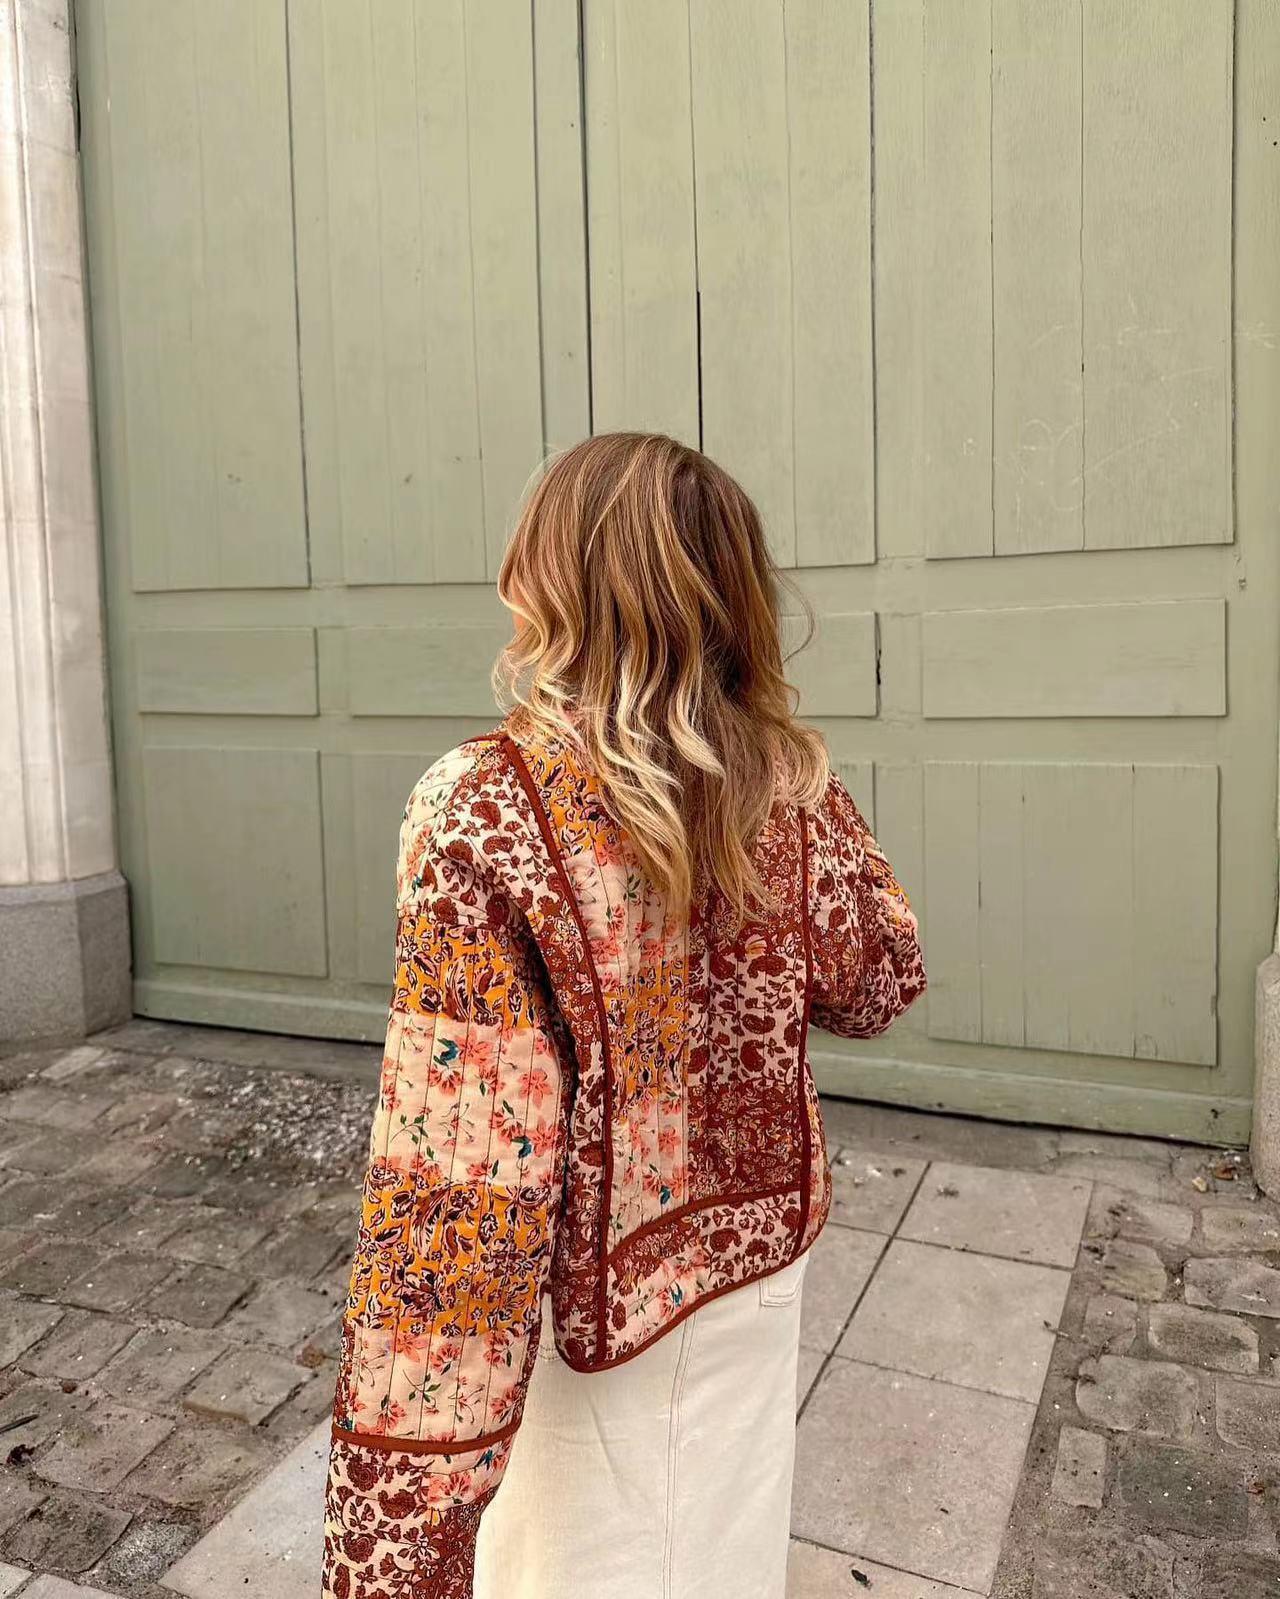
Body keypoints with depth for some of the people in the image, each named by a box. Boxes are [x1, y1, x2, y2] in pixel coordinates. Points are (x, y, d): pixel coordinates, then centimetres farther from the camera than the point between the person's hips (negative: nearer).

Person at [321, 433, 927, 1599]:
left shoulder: (488, 811, -26)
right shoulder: (794, 783, -12)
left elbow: (457, 1162, -28)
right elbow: (880, 988, 2)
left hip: (595, 1285, -4)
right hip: (758, 1246, 4)